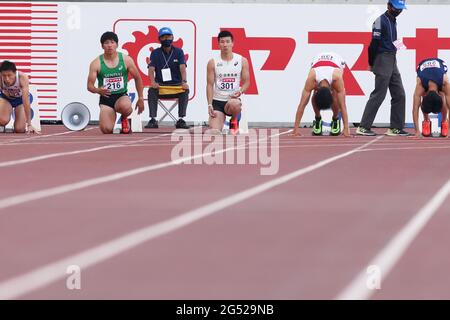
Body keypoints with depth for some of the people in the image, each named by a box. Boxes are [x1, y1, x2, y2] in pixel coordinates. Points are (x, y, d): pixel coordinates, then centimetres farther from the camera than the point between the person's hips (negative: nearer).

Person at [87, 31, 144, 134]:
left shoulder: (126, 60, -1)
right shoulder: (96, 63, -5)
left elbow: (137, 78, 11)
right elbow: (90, 86, -4)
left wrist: (140, 98, 10)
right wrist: (97, 90, -27)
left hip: (122, 96, 0)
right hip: (105, 98, 0)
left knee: (125, 107, -39)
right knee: (106, 130, -21)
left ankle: (124, 118, 2)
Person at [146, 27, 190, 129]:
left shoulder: (178, 52, 6)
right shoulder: (155, 53, 7)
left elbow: (182, 68, -8)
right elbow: (151, 69, -5)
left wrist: (184, 82, -29)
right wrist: (153, 82, -28)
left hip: (176, 84, 0)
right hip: (160, 85, 0)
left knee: (185, 90, -30)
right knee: (152, 90, -31)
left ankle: (181, 120, -28)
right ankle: (152, 120, -31)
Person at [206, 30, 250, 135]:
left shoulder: (242, 61, 2)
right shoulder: (213, 62, 0)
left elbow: (246, 82, 7)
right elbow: (210, 85, 0)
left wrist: (240, 91, -15)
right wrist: (209, 104, -9)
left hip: (234, 98, 0)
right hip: (217, 100, 0)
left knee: (233, 104, -40)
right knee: (214, 132, -18)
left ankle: (234, 121, -4)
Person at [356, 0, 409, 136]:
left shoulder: (393, 21, 16)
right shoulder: (381, 21, -12)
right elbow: (374, 44, -13)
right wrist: (371, 64, -10)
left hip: (392, 62, 9)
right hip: (383, 60, -9)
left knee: (399, 94, 6)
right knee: (379, 95, -9)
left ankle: (396, 128, 10)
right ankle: (363, 127, -6)